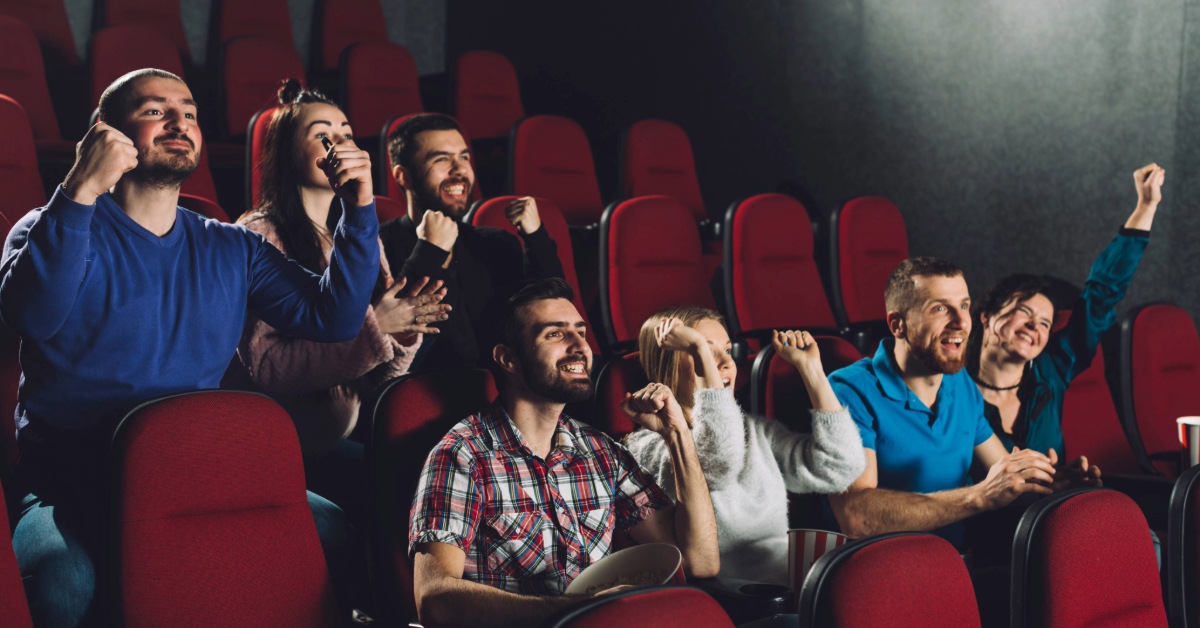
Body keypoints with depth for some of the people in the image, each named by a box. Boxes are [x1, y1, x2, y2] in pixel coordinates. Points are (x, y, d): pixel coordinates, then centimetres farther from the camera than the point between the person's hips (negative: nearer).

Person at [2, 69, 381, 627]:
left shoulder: (232, 250, 16)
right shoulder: (53, 230, 3)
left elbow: (333, 315, 10)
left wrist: (359, 210, -1)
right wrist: (81, 192, -26)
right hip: (71, 491, -4)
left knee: (333, 531, -20)